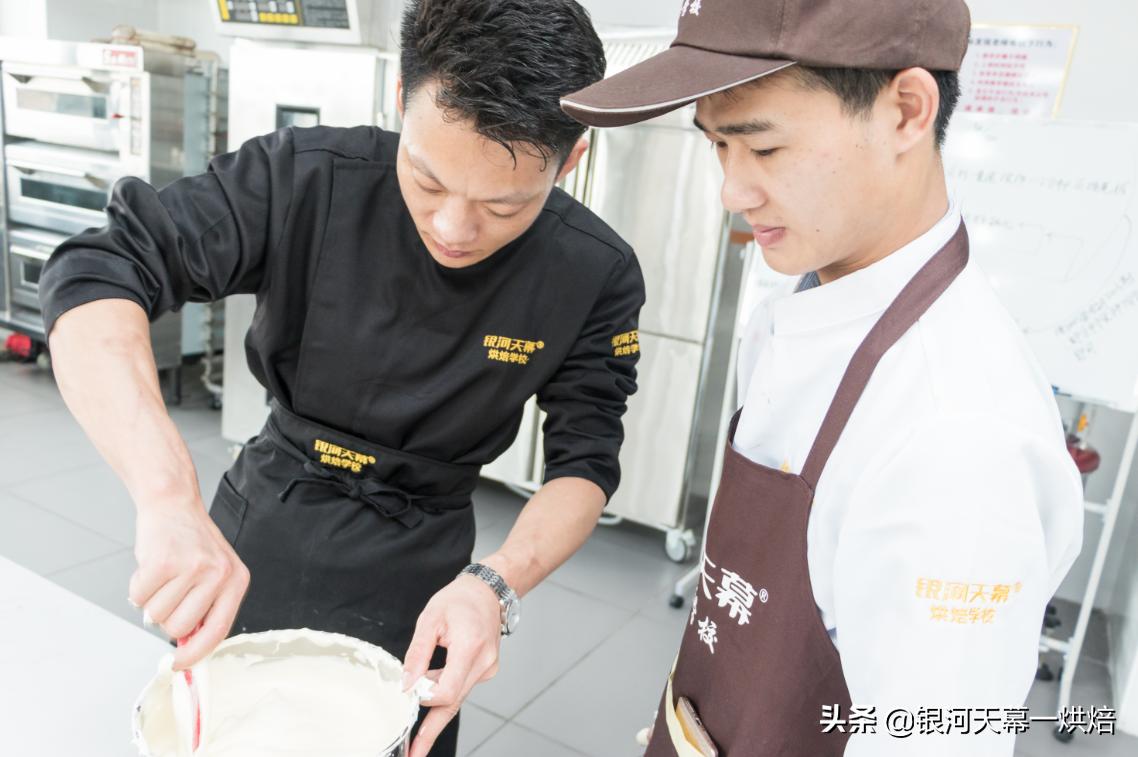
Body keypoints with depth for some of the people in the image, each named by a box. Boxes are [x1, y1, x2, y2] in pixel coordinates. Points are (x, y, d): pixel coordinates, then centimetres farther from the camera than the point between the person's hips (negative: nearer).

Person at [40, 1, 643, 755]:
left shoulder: (597, 277, -20)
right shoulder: (309, 179, -23)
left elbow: (586, 459, -13)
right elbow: (96, 274, -26)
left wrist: (496, 584, -31)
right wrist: (170, 500, -40)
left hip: (413, 574, 0)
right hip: (256, 534, 1)